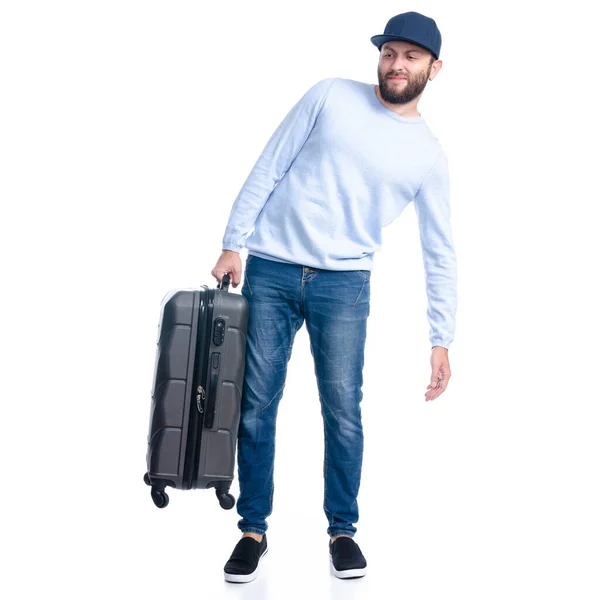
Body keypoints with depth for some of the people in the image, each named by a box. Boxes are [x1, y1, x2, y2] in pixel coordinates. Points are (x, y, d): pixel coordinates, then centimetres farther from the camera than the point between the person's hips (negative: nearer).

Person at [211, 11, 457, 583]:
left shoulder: (429, 155, 5)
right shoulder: (331, 96, 4)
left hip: (343, 283, 0)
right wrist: (232, 244, -1)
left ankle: (342, 531, 19)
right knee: (255, 408, 3)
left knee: (342, 412, -1)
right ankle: (253, 530, 18)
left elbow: (440, 253, 7)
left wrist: (441, 339, 2)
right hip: (269, 270, 0)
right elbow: (269, 167, 4)